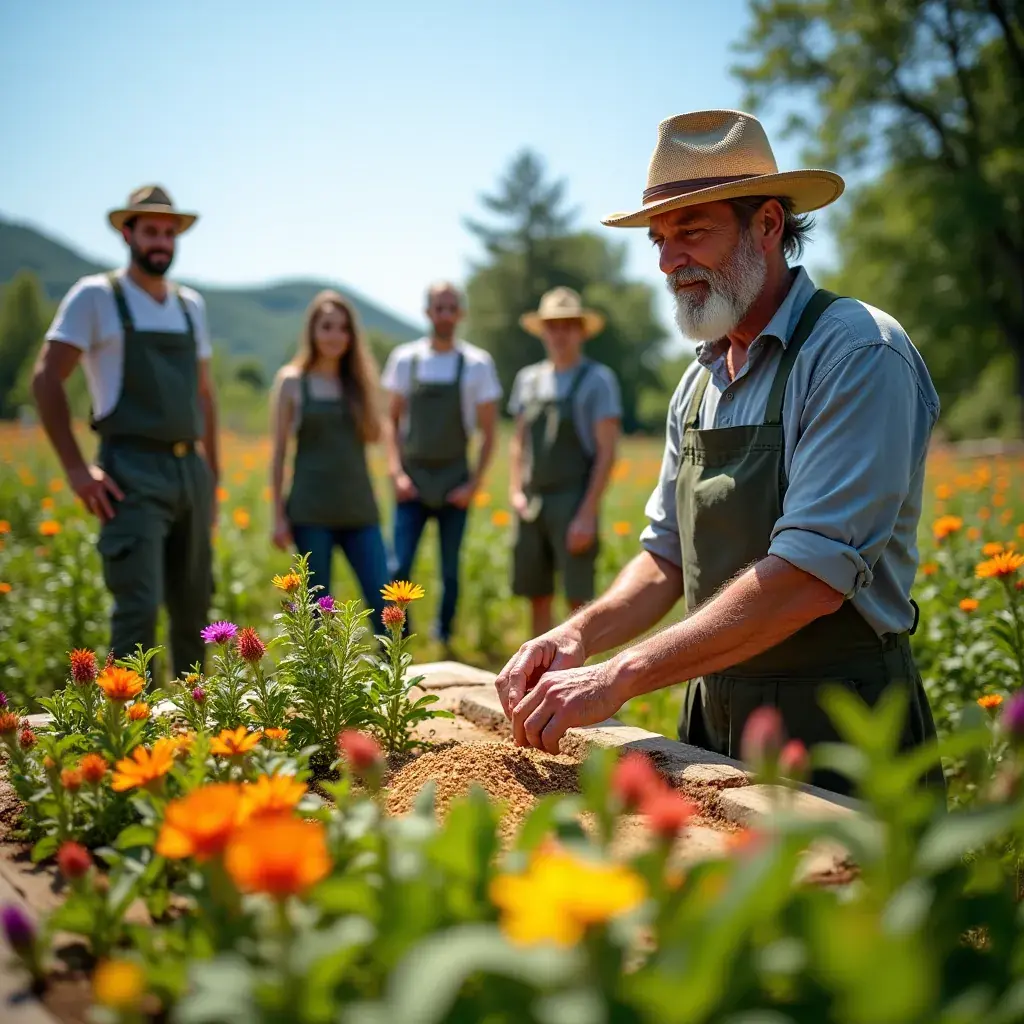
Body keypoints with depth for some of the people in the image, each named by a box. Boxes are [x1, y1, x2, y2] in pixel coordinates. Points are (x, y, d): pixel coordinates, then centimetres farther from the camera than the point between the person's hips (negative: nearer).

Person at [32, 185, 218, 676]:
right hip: (132, 474, -6)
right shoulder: (96, 296, -1)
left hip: (191, 472, 6)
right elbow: (46, 379, -4)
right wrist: (76, 468, -11)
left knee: (193, 609, 11)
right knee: (138, 608, -14)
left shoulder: (191, 304, 16)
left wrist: (212, 478, 18)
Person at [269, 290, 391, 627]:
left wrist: (366, 385, -5)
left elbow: (374, 435, 0)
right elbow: (279, 451, 1)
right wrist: (278, 515, -3)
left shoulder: (357, 380, 9)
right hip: (311, 510, -3)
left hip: (358, 507, 3)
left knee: (384, 602, -1)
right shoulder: (291, 380, 1)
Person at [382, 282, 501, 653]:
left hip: (454, 483, 0)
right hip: (411, 481, 1)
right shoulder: (404, 359, 4)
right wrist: (396, 473, -4)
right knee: (399, 569, -7)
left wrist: (475, 483, -6)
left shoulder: (477, 364, 0)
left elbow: (489, 432, 2)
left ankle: (444, 641, 21)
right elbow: (392, 420, 8)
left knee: (450, 571, 5)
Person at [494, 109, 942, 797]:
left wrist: (618, 677, -27)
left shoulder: (859, 353, -17)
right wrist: (582, 635, -9)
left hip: (836, 727, -7)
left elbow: (811, 576, -26)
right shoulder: (701, 381, 8)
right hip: (716, 715, 7)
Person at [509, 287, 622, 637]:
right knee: (537, 597, 10)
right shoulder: (528, 379, 13)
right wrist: (515, 491, 5)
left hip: (573, 502, -5)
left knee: (578, 599, -6)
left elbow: (607, 452, -7)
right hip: (532, 503, 5)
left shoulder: (597, 380, -2)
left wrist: (588, 513, -14)